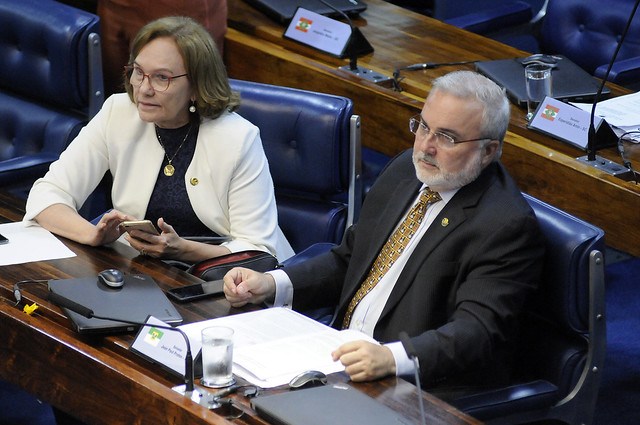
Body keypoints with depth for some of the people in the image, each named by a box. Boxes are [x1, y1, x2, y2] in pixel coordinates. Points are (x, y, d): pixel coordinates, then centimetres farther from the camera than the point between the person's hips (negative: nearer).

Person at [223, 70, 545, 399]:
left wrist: (391, 358, -40)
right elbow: (346, 261, 20)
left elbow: (477, 331, -24)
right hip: (341, 354, 8)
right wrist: (271, 284, 3)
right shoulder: (407, 169, 12)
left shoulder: (507, 225, -13)